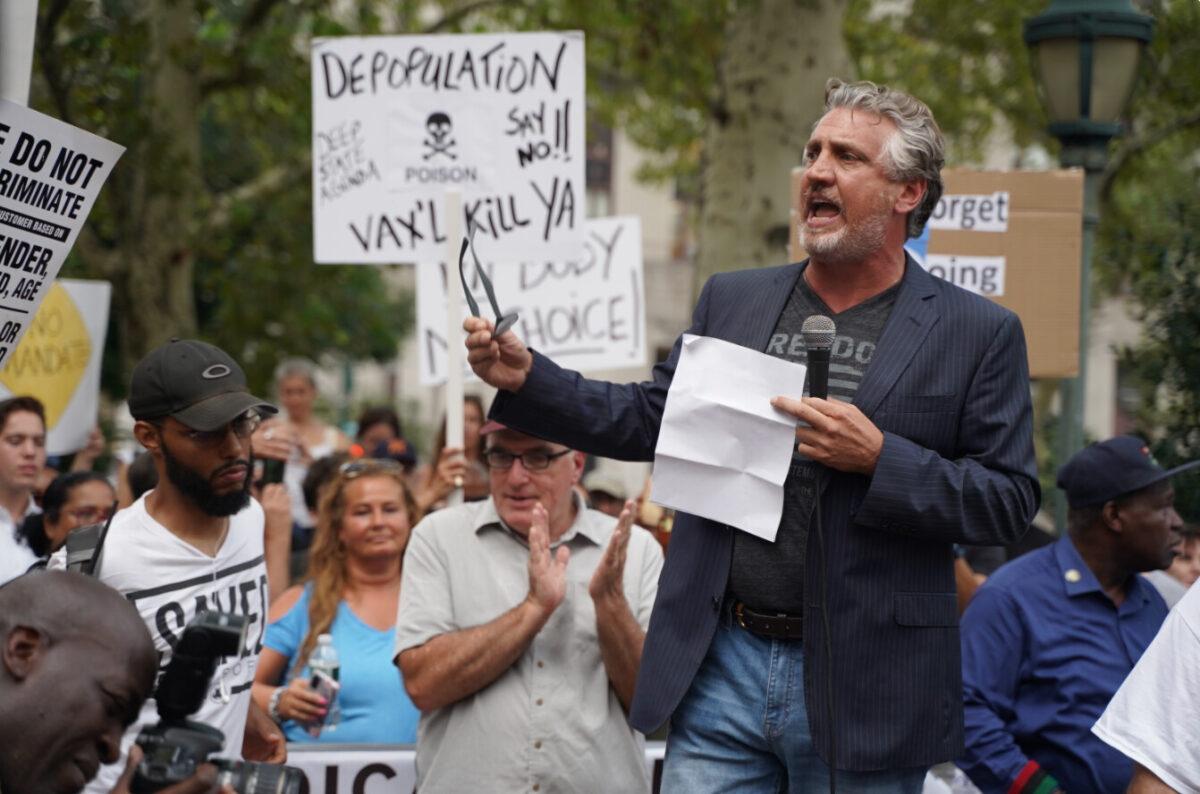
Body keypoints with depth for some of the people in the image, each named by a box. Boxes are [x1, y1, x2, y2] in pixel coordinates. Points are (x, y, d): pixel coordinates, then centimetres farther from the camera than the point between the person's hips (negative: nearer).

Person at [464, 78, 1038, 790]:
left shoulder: (980, 332, -2)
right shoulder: (733, 301, 11)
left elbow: (1011, 503, -5)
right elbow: (649, 420, 17)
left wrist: (879, 459, -18)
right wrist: (525, 378, 3)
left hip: (859, 693, -3)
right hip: (720, 670, 3)